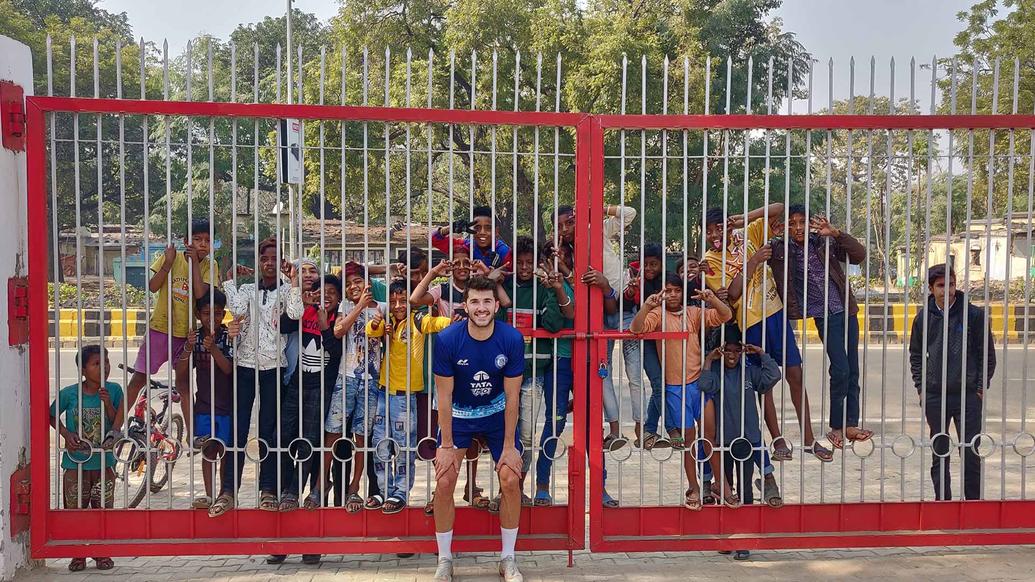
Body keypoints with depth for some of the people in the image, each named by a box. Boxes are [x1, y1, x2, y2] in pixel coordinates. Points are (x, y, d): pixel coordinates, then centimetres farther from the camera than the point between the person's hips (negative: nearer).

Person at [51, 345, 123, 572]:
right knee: (75, 509, 8)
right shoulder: (69, 393, -7)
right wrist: (66, 434, -6)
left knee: (103, 509, 8)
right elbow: (52, 415, 8)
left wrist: (108, 404, -20)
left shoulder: (113, 390, -5)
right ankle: (78, 555, 23)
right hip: (75, 461, 0)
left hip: (104, 461, 0)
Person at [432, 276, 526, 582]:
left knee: (511, 479, -9)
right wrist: (446, 445, -13)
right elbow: (444, 396, -15)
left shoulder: (512, 339, -20)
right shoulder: (448, 339, -22)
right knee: (444, 483, -8)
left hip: (498, 412, 1)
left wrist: (509, 446, -13)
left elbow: (512, 397, -14)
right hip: (458, 413, 0)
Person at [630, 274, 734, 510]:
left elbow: (725, 316, -2)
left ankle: (723, 485, 17)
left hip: (699, 382, 2)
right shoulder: (658, 314, -2)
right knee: (688, 437, 6)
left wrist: (712, 300, -21)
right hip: (675, 387, -2)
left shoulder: (694, 313, 6)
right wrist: (647, 305, -35)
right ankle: (694, 488, 20)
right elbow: (636, 329, -19)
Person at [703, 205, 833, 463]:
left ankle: (809, 439, 15)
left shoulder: (747, 234, 2)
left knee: (795, 375, 5)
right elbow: (732, 293, -16)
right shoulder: (710, 261, -5)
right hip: (750, 321, -3)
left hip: (775, 311, 3)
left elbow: (779, 209, 0)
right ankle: (778, 439, 16)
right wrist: (753, 261, -20)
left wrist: (745, 218, -12)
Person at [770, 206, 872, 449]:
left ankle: (850, 425, 15)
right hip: (825, 316, -3)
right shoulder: (783, 252, -2)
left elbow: (859, 254, -10)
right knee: (840, 369, -11)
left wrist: (835, 233, -19)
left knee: (853, 371, 6)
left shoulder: (825, 242, 1)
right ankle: (836, 427, 3)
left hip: (847, 311, 3)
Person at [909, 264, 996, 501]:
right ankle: (942, 500, 20)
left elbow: (987, 354, 3)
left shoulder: (974, 314, -2)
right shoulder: (924, 317, 4)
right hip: (934, 396, 2)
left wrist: (981, 388, -2)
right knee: (939, 453, 10)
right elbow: (915, 354, 13)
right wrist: (921, 387, 5)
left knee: (971, 453, 0)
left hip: (968, 395, -2)